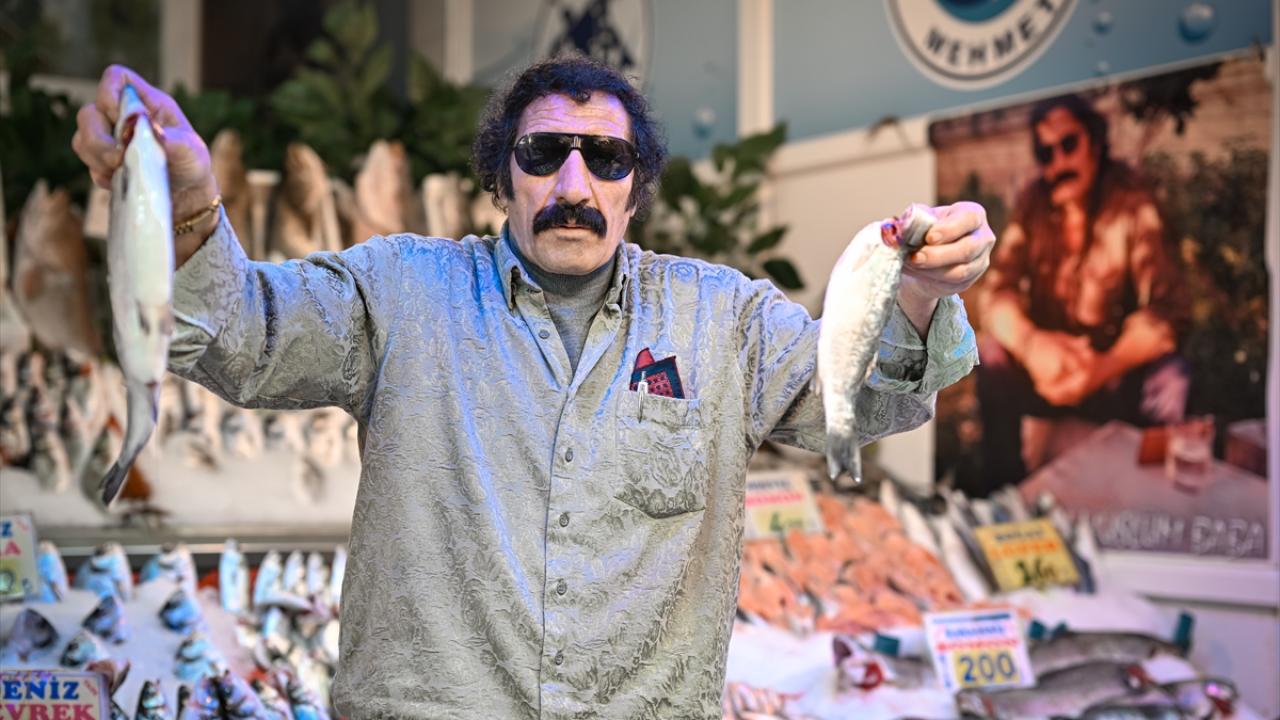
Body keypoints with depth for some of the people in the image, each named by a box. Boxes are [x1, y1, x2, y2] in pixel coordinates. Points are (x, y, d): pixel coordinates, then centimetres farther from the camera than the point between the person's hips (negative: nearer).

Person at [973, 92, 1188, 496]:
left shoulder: (1131, 206, -15)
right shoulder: (1033, 203, -6)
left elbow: (1162, 313, -23)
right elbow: (995, 294, -13)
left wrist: (1102, 369, -40)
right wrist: (1032, 344, -35)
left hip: (1117, 365, -2)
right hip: (1048, 359, 2)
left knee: (1167, 380, -29)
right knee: (992, 351, -24)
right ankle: (999, 492, -11)